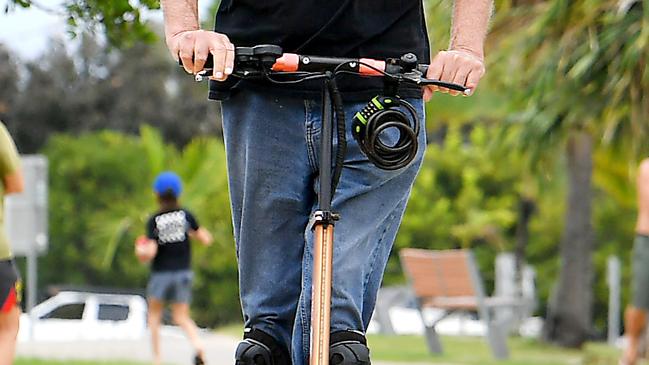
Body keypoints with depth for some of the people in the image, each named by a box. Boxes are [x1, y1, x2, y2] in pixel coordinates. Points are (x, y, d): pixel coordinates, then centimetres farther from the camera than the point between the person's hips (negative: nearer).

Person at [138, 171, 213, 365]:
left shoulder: (154, 221, -9)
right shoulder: (186, 215, -3)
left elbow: (150, 252, -15)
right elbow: (206, 239, -3)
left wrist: (140, 251, 6)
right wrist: (193, 233, 16)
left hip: (160, 274, -2)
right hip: (183, 273, 2)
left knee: (154, 316, 16)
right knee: (182, 317, 8)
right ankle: (198, 345, -20)